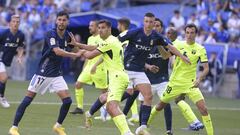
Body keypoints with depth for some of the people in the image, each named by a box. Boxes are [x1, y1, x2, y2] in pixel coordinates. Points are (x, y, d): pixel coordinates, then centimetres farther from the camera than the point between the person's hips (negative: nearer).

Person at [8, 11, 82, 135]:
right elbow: (57, 51, -31)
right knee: (27, 100, -4)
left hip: (56, 74, 6)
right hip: (42, 73, -6)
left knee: (67, 100, -4)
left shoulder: (67, 36, 3)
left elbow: (67, 52, 14)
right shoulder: (50, 34, -17)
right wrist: (75, 54, -29)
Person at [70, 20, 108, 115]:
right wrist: (84, 67, 21)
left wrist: (95, 65, -26)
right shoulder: (90, 39, 15)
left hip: (98, 68, -8)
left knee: (104, 90, -2)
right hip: (89, 67, 8)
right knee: (78, 84, -1)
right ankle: (79, 108, 4)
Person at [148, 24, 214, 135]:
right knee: (160, 105, 12)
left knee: (203, 109, -17)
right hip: (175, 82, 2)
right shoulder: (179, 46, 0)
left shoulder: (200, 49, -4)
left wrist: (199, 79, -24)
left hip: (191, 84, -2)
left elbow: (206, 68, -6)